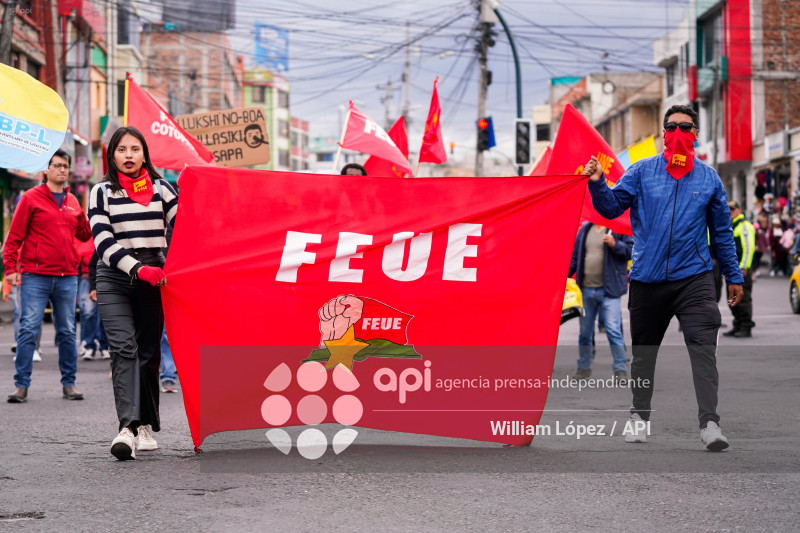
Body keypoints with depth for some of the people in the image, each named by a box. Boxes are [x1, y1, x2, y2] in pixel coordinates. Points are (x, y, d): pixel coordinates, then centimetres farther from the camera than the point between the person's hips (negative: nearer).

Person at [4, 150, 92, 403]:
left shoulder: (73, 202, 15)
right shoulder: (31, 198, 1)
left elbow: (84, 234, 20)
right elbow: (15, 236, -1)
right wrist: (10, 267, -9)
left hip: (67, 277, 4)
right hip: (35, 276, -4)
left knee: (67, 332, 6)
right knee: (29, 330, -7)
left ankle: (69, 383, 14)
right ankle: (22, 385, -3)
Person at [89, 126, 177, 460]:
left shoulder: (162, 189, 10)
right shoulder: (102, 192, 5)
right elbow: (103, 241, -5)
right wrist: (137, 268, -19)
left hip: (154, 278, 2)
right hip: (114, 279, -2)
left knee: (148, 351, 4)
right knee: (124, 348, -16)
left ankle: (146, 426, 15)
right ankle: (128, 427, -27)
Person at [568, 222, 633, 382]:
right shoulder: (585, 229, 12)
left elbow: (631, 249, -8)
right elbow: (575, 256, 18)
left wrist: (615, 244, -23)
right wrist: (565, 276, 9)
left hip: (609, 290, -5)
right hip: (586, 290, 5)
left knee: (613, 330, -9)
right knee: (585, 331, 12)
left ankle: (620, 370, -2)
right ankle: (583, 368, 25)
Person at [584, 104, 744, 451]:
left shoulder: (708, 178, 7)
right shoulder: (642, 172, 4)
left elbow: (722, 231, 13)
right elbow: (612, 207, -1)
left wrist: (733, 276, 14)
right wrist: (597, 184, -20)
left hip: (694, 277, -1)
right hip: (647, 277, 1)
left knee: (703, 347, -13)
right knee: (643, 349, 12)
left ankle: (709, 422, -17)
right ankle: (639, 416, 26)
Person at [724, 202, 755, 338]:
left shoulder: (744, 226, -8)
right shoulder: (729, 226, 22)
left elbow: (749, 248, -16)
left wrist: (744, 267, -22)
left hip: (742, 269, -10)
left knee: (743, 298, -9)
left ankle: (746, 328, -7)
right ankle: (737, 326, 17)